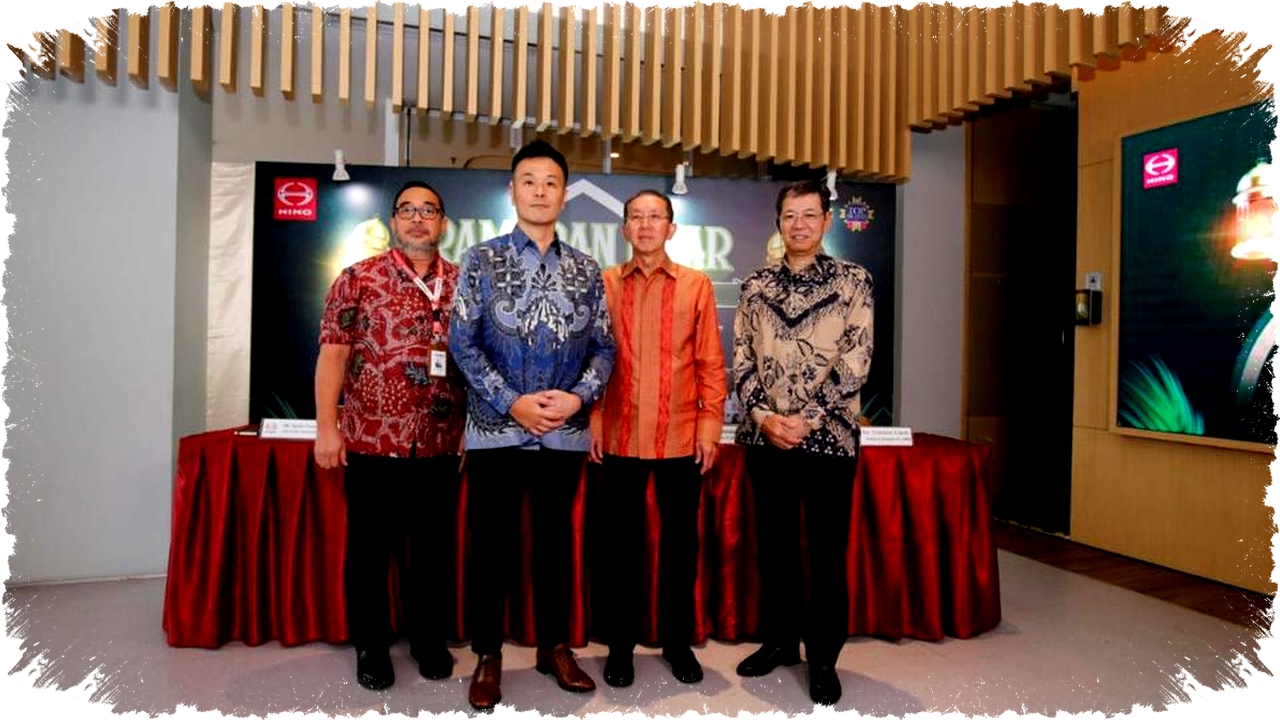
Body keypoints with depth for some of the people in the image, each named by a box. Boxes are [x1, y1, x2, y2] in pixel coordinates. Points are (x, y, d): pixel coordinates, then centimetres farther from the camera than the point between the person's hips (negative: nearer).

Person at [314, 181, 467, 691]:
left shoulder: (464, 284, 7)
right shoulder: (359, 279, 0)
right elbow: (333, 354, -3)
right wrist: (326, 427, -9)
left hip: (442, 443, 2)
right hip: (371, 440, -2)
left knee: (436, 547, 13)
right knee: (369, 548, 10)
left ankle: (431, 638, 31)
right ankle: (370, 645, 28)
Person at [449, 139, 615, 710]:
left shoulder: (585, 269, 7)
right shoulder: (481, 260, 0)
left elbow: (603, 346, 6)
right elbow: (461, 341, -5)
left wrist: (579, 396, -12)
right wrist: (513, 403, -13)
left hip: (565, 431, 2)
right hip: (496, 429, -2)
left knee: (556, 540, 14)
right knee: (491, 544, 7)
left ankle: (555, 646, 30)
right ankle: (488, 655, 24)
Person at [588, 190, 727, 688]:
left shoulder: (696, 286, 3)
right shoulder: (604, 284, 5)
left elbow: (710, 363, 3)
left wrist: (710, 426, -2)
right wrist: (592, 422, 0)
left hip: (681, 438, 0)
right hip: (620, 438, 0)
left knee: (680, 541, 11)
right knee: (621, 542, 9)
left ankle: (678, 641, 28)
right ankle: (620, 644, 25)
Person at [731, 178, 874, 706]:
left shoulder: (853, 280, -1)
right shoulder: (756, 285, 8)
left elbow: (855, 362, -8)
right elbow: (741, 359, 5)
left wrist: (806, 419, -14)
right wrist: (763, 415, -9)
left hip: (829, 437, -3)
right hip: (765, 437, 3)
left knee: (827, 552, 6)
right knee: (773, 544, 13)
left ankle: (823, 657, 23)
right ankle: (779, 639, 31)